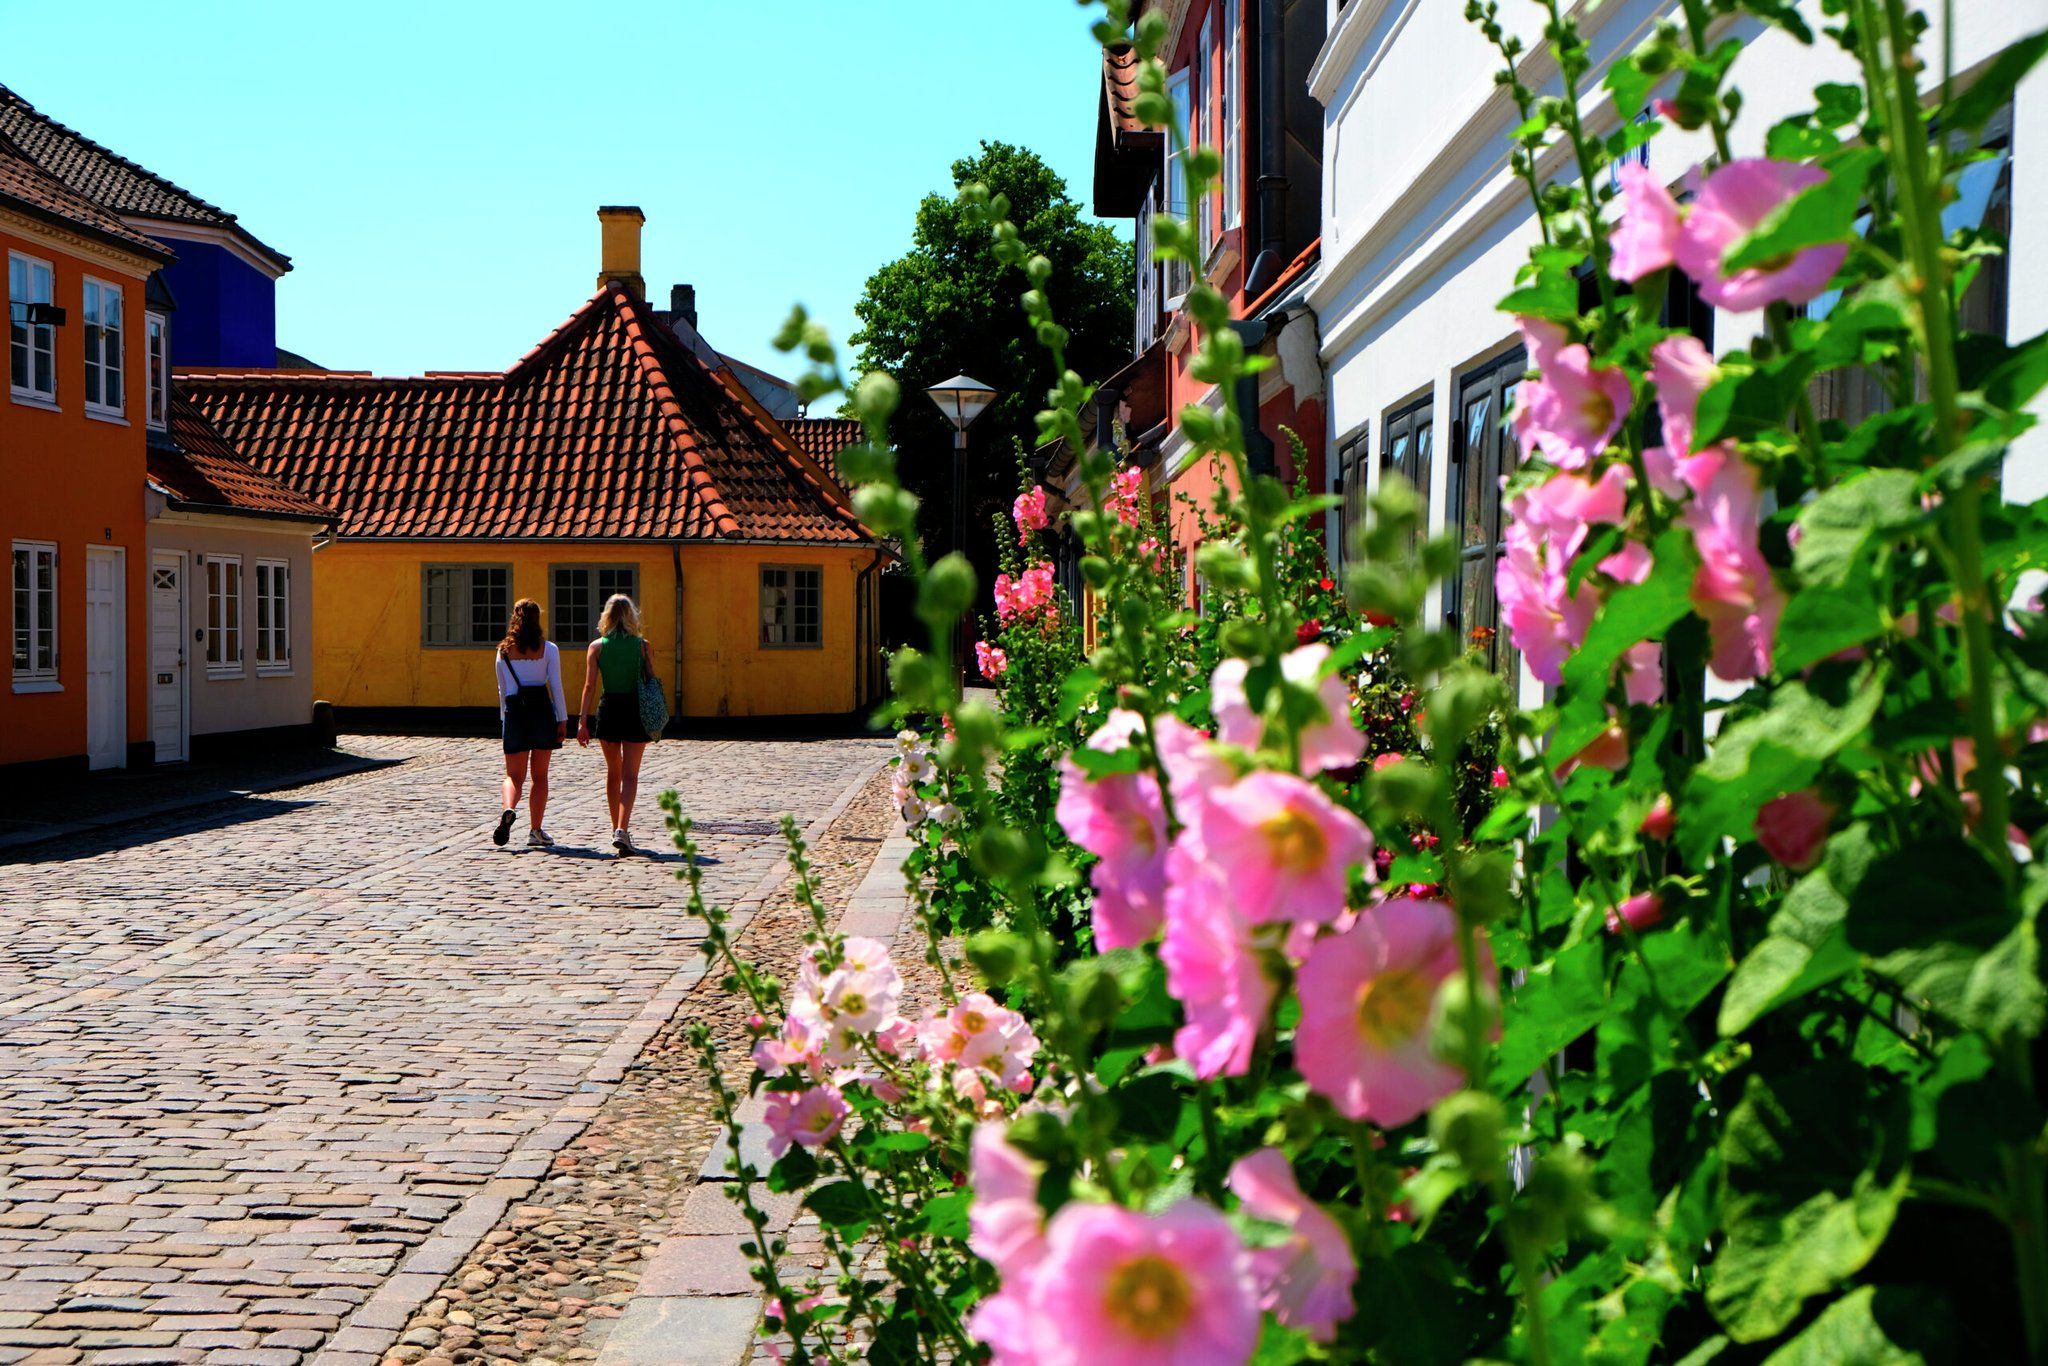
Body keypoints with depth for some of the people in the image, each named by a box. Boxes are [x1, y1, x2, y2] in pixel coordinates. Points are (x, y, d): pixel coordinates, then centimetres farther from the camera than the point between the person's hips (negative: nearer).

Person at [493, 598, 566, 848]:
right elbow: (556, 686, -5)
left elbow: (502, 689, 9)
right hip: (542, 710, -1)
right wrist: (563, 720, -1)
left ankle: (509, 809, -25)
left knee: (514, 775, 6)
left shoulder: (504, 650, 5)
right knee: (540, 775, 8)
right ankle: (535, 831, 9)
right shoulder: (548, 649, -2)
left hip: (514, 711, 1)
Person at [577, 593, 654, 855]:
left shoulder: (597, 646, 0)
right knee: (630, 776, -2)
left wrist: (582, 721, -4)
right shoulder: (642, 645, -2)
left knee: (613, 772, 18)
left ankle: (617, 829, 26)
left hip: (608, 709, 1)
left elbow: (590, 686, -6)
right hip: (635, 710, -1)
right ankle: (622, 830, -19)